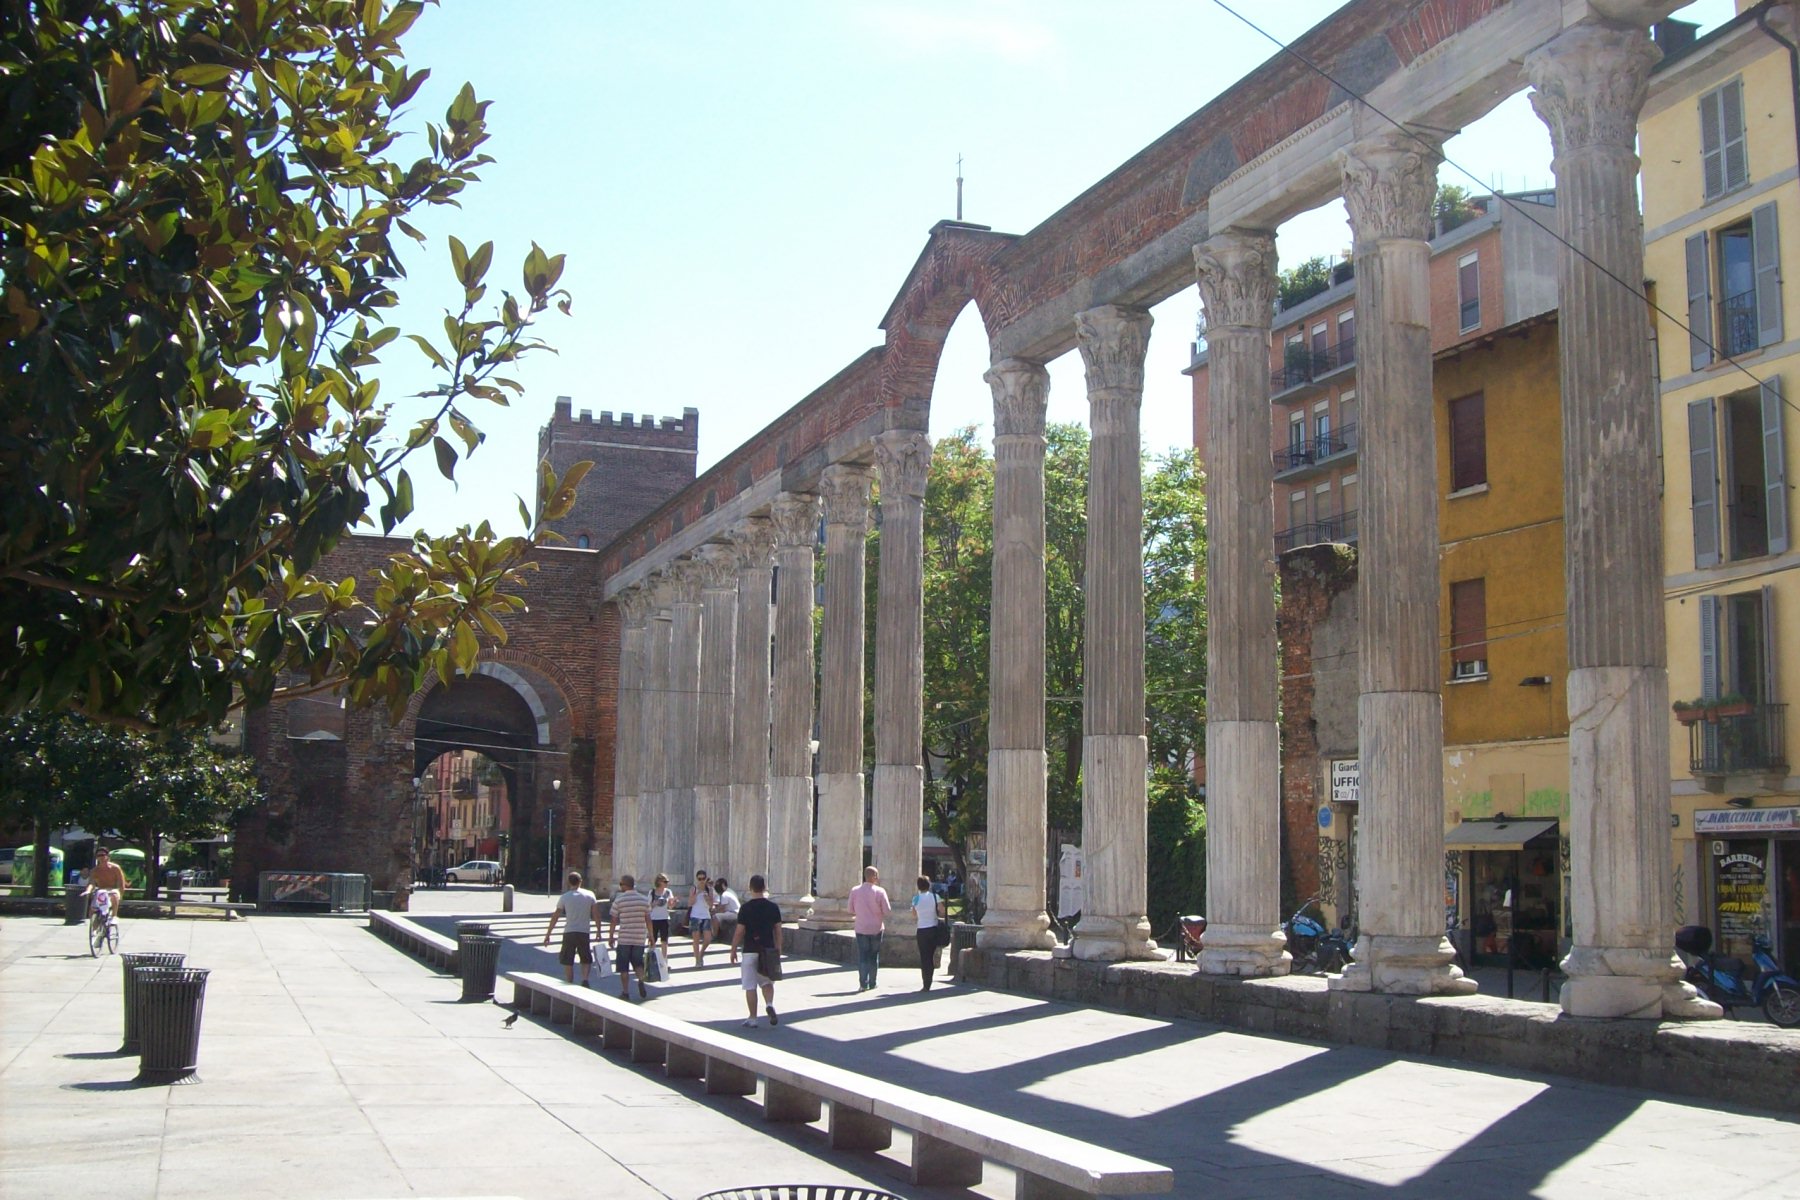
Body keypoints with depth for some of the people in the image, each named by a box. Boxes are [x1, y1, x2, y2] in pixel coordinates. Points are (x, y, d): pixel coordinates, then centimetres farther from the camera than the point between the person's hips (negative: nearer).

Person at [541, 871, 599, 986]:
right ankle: (585, 980, -9)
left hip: (569, 933, -1)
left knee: (568, 963, 9)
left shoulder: (564, 897, -1)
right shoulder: (590, 895, 1)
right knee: (586, 960, 14)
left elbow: (555, 917, 0)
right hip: (584, 933, 1)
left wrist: (547, 935, 6)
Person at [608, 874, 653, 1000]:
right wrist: (651, 935, 14)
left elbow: (613, 920, -3)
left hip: (624, 938, -3)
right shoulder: (644, 899, 2)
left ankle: (625, 992, 7)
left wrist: (611, 936, 7)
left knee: (623, 966, 8)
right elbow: (648, 919, 5)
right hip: (640, 938, 3)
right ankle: (641, 981, -9)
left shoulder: (619, 900, -6)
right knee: (638, 962, 17)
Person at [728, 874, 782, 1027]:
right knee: (767, 982, 17)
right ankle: (769, 1004, -9)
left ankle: (752, 1018, 7)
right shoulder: (773, 907, 0)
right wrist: (778, 949, 15)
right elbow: (778, 930, 4)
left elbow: (739, 932, -7)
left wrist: (733, 950, 3)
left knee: (750, 986, 5)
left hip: (750, 951, -3)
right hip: (769, 950, 3)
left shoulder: (746, 908, -9)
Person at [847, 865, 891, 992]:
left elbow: (851, 911, 1)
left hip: (861, 928, 1)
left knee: (862, 957, 5)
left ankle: (863, 984, -6)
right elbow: (887, 910, -10)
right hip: (876, 928, -1)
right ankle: (872, 984, 16)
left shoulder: (855, 891, -4)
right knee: (874, 957, 12)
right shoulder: (880, 891, -11)